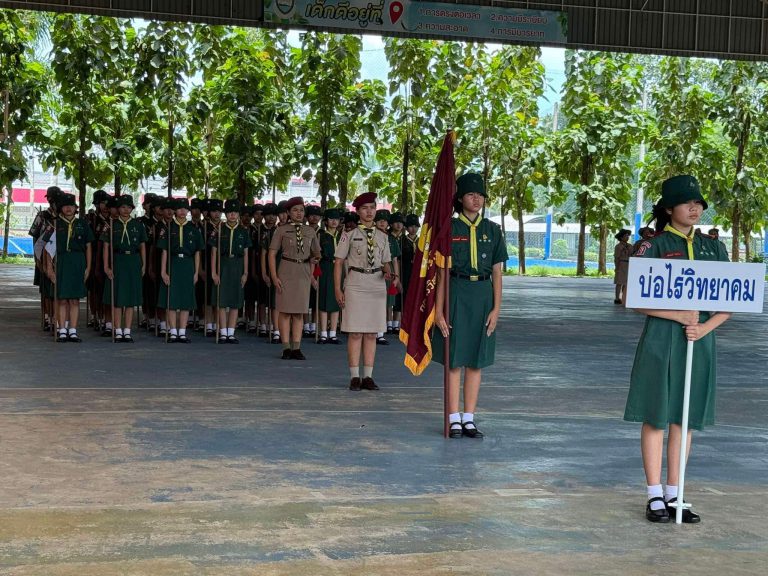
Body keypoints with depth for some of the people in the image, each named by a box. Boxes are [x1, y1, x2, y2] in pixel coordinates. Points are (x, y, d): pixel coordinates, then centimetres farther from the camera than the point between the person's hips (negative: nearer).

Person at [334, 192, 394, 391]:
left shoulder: (382, 237, 12)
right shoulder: (349, 235, 2)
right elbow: (338, 263, 1)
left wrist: (387, 272, -6)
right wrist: (338, 289, -6)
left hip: (377, 285, 3)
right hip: (355, 285, -3)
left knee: (371, 333, 5)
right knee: (355, 333, -4)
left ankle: (368, 377, 10)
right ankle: (355, 377, 2)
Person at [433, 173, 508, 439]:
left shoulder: (492, 230, 7)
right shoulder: (449, 229, -1)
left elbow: (497, 273, 7)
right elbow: (441, 272, -2)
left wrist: (496, 309, -2)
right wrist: (438, 310, -7)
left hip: (483, 296, 3)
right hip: (456, 295, -3)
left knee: (477, 360, 6)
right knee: (454, 359, 0)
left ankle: (469, 418, 13)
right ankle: (454, 419, 7)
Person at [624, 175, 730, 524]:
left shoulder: (714, 248, 10)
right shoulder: (653, 247, -3)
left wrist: (705, 327, -11)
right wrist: (680, 316, -18)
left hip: (700, 341, 4)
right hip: (661, 340, -4)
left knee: (685, 418, 9)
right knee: (655, 417, 1)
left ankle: (674, 495, 17)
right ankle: (655, 496, 10)